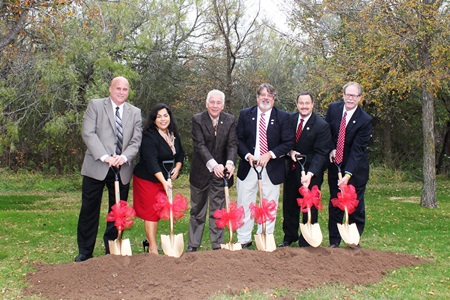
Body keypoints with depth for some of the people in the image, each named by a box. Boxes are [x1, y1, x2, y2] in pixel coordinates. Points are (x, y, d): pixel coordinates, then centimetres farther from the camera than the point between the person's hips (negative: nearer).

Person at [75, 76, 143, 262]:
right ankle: (84, 252, 14)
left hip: (122, 169, 3)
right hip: (96, 167, -3)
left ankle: (112, 250, 20)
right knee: (89, 210, 2)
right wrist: (104, 156, -18)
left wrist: (124, 157, -15)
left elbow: (136, 140, 4)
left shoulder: (135, 113, 12)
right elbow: (88, 133, -7)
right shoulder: (95, 105, 3)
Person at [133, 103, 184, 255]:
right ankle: (152, 248, -3)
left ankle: (149, 240, 27)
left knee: (159, 211, 12)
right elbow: (151, 161, -29)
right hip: (147, 179, -7)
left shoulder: (174, 135, 4)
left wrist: (177, 168, -4)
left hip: (164, 179, 7)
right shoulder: (149, 137, -21)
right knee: (151, 212, -6)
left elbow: (180, 153, 16)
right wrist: (164, 181, -36)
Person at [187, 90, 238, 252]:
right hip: (201, 172, -1)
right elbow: (199, 145, -19)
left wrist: (230, 163, -28)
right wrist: (213, 164, -33)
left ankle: (217, 245, 17)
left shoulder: (230, 120, -2)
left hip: (221, 172, 1)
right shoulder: (198, 119, -10)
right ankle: (193, 245, 21)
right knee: (197, 210, 11)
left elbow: (232, 144, -8)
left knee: (218, 211, 8)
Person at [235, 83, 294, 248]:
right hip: (248, 166, 1)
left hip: (272, 169, -1)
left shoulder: (283, 117, 0)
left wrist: (269, 155, -16)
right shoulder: (245, 114, 4)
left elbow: (289, 142, -5)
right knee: (244, 204, 5)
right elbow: (238, 139, 4)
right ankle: (244, 240, 15)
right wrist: (247, 155, -13)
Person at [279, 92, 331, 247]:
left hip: (311, 172, -4)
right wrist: (290, 151, -12)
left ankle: (306, 243, 17)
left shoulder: (322, 126, -15)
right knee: (289, 205, 15)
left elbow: (320, 153, -18)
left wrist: (310, 174, -29)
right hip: (291, 169, 5)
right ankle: (290, 236, 32)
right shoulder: (290, 119, 0)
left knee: (310, 208, 4)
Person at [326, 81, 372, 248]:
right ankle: (334, 242, 17)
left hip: (355, 168, -3)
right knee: (334, 204, 8)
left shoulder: (365, 120, -18)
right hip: (335, 164, 3)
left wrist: (348, 174, -28)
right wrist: (332, 149, -6)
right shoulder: (333, 109, -5)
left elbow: (357, 150, -21)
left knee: (356, 205, 4)